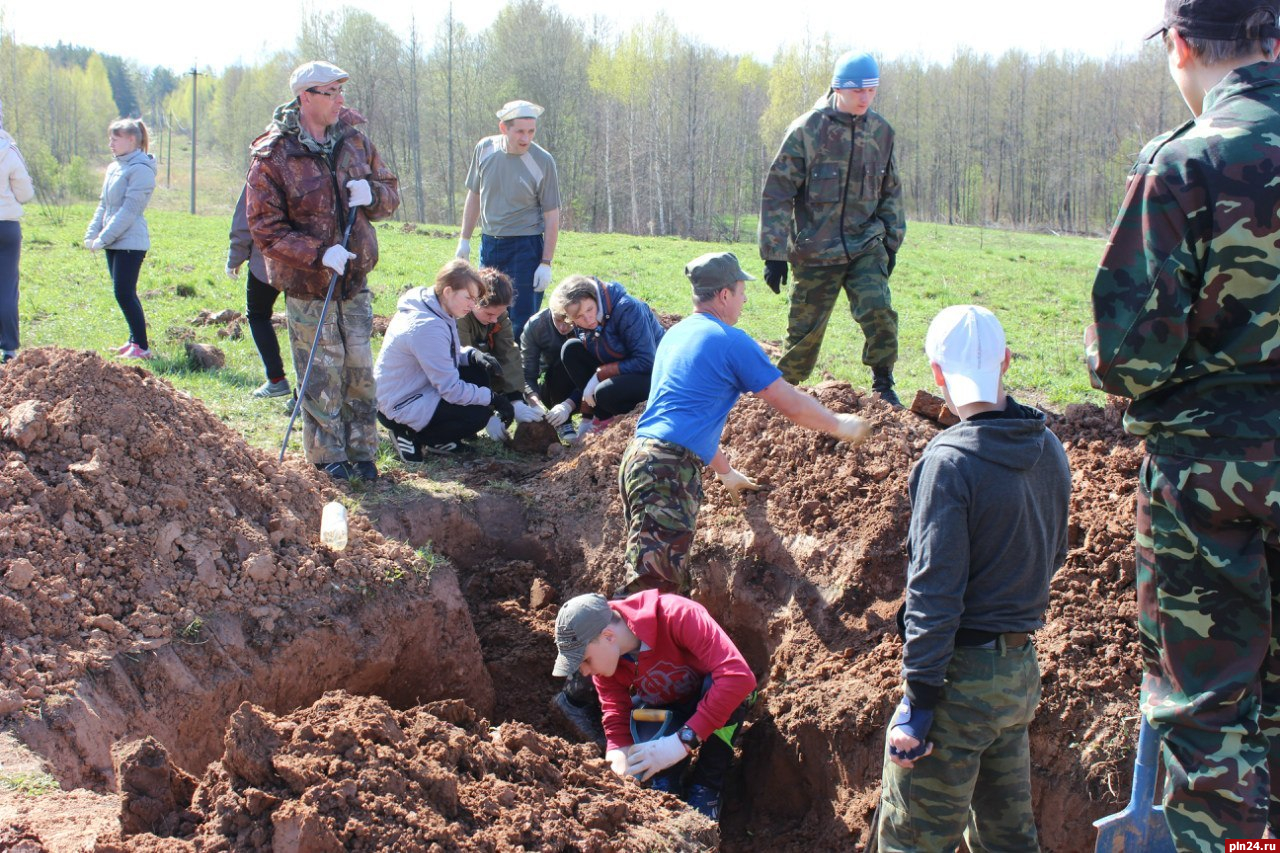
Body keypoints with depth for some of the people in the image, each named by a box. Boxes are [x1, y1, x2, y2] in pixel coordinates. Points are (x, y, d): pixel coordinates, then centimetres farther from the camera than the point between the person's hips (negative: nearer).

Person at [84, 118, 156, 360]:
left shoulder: (140, 169, -13)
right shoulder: (114, 168, 15)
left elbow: (130, 209, -18)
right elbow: (104, 204, 17)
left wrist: (104, 238, -18)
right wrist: (92, 233, 3)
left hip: (130, 242, -9)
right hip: (112, 242, 9)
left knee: (124, 294, -11)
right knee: (125, 294, 13)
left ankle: (142, 347, -6)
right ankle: (135, 340, 22)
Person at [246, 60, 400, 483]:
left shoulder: (354, 139, 2)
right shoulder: (272, 156, -13)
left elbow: (391, 192, 11)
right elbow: (265, 227, -14)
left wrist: (372, 193, -13)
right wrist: (319, 254, -24)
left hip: (355, 278, 5)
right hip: (307, 285, -4)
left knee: (359, 368, 10)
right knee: (321, 373, 2)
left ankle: (361, 451, 22)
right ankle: (328, 456, 16)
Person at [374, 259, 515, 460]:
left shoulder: (429, 308, 1)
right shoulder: (427, 327, -29)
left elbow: (449, 354, 15)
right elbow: (451, 389, -26)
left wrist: (472, 354, -7)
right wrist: (493, 398, -17)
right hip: (399, 407, -10)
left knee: (480, 371, 2)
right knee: (478, 415, -18)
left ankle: (437, 440, 8)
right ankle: (412, 437, -3)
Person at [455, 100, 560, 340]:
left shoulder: (542, 162, -11)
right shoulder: (484, 149, 0)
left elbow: (552, 216, -8)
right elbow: (474, 196, 13)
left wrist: (546, 263, -11)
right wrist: (464, 239, 13)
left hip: (525, 248, -4)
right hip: (489, 243, 4)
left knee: (523, 321, -6)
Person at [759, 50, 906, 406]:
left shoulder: (881, 131, 5)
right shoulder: (807, 130, -9)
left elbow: (890, 191, 18)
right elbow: (777, 192, -8)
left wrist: (892, 242, 16)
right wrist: (774, 254, -11)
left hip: (865, 246, 3)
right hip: (815, 250, -2)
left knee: (878, 310, -19)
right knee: (805, 327, 4)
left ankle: (883, 385, -2)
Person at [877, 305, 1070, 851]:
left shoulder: (951, 460, -19)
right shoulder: (1049, 450, 4)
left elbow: (935, 591, -21)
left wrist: (918, 703, -18)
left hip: (963, 675, -8)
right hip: (1022, 670, 8)